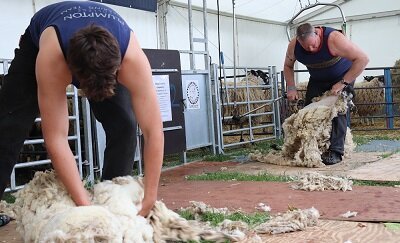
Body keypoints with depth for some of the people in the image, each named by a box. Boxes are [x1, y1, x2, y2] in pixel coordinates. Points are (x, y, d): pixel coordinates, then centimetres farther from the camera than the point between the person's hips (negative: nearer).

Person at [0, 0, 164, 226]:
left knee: (124, 125, -16)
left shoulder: (132, 59, -42)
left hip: (107, 58, 1)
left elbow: (154, 131, -40)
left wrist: (149, 200, -41)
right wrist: (85, 205, -45)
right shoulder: (51, 57, -46)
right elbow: (56, 138, -43)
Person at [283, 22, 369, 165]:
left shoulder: (333, 39, -35)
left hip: (343, 77, -4)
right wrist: (291, 88, -11)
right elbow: (288, 66, 2)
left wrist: (343, 83, -36)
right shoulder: (294, 46, -20)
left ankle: (336, 152, -19)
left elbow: (363, 59, -36)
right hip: (317, 80, 5)